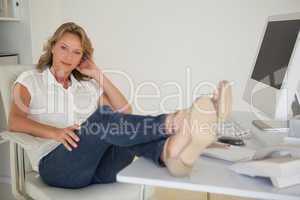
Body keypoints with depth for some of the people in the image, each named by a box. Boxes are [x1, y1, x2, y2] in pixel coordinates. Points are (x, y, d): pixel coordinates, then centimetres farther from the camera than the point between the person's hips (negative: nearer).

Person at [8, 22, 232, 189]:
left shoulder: (88, 85, 23)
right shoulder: (30, 80, 13)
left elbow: (125, 111, 16)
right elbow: (15, 122, -5)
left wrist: (99, 75, 12)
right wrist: (55, 132, -23)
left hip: (97, 168, 4)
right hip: (55, 165, -3)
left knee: (129, 128, -29)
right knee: (103, 117, -32)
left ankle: (172, 154, -60)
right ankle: (175, 123, -48)